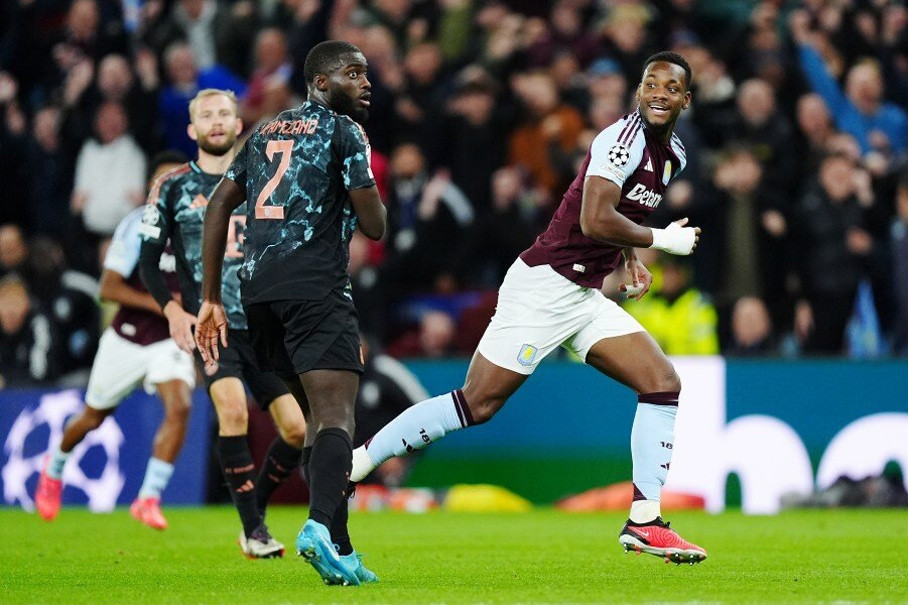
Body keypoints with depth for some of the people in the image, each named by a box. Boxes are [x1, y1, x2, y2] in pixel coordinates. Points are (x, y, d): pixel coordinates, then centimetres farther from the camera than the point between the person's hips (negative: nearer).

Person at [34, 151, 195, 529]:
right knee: (94, 417, 15)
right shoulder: (135, 225, -12)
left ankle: (148, 499, -17)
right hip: (127, 337, -2)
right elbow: (108, 288, -15)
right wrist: (156, 303, -26)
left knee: (179, 406, -25)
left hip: (172, 339, 2)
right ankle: (55, 466, 47)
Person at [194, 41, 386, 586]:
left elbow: (219, 206, 18)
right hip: (316, 287, -7)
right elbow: (375, 226, -3)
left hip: (259, 293, 7)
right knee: (336, 418, -16)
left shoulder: (266, 133, 23)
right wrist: (371, 198, 20)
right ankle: (322, 525, -39)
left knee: (320, 417, 16)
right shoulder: (344, 132, 2)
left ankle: (339, 550, 12)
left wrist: (211, 299, 18)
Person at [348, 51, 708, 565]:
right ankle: (356, 462, 2)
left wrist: (633, 257, 19)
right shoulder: (625, 137, -16)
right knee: (476, 404, -9)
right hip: (544, 287, -9)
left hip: (586, 298, 9)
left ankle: (644, 521, -2)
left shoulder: (674, 156, 13)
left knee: (664, 384, -3)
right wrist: (661, 240, -14)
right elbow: (595, 220, -26)